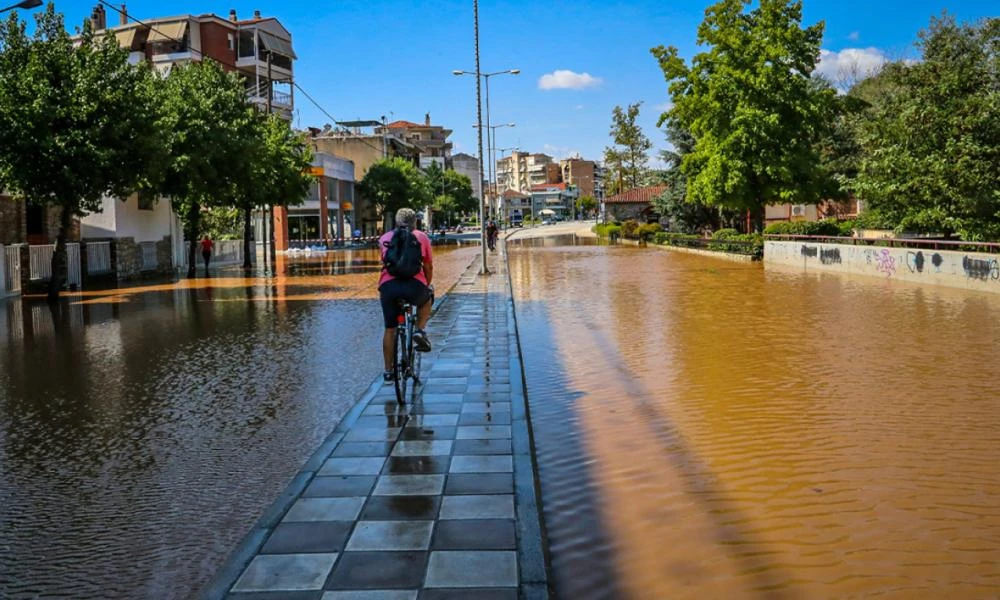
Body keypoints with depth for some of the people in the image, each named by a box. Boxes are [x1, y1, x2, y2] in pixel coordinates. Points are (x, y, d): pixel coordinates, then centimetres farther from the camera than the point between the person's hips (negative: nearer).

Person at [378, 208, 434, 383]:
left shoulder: (384, 238, 22)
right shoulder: (422, 237, 18)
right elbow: (428, 267, 23)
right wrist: (427, 286, 41)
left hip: (388, 286, 1)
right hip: (414, 285, -1)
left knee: (390, 329, 17)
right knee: (426, 299, 33)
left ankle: (388, 371, 21)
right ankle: (420, 331, 13)